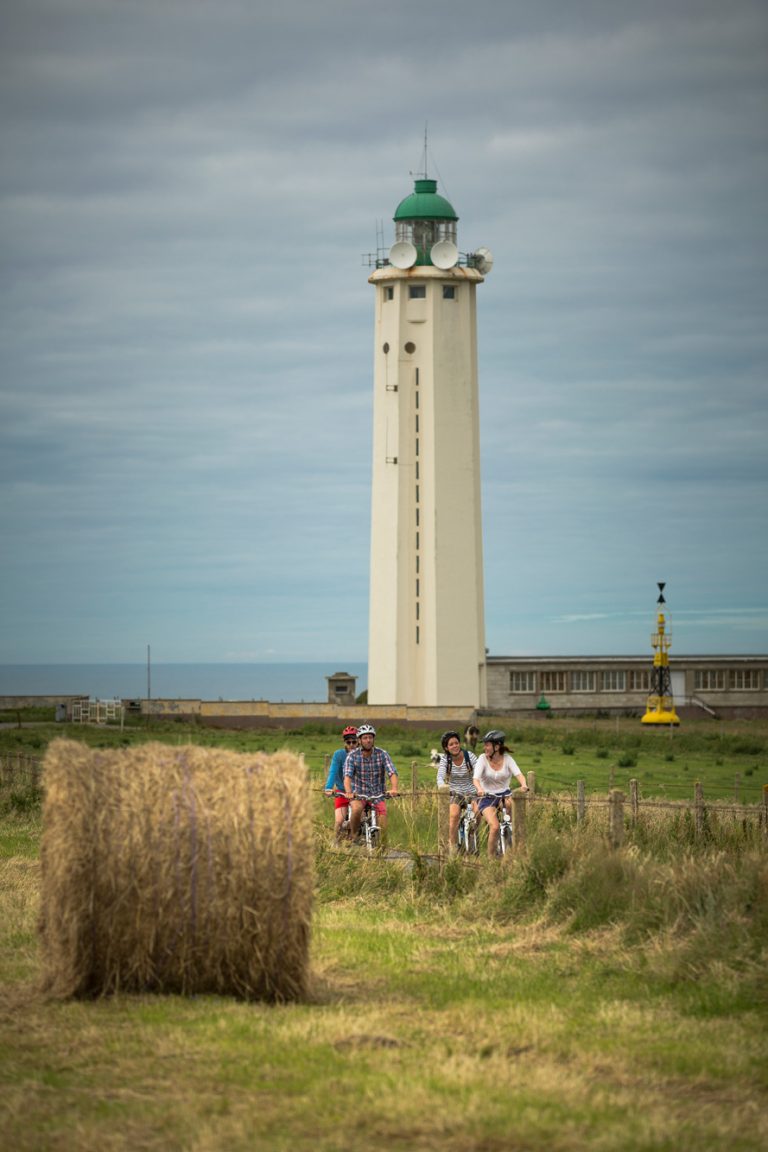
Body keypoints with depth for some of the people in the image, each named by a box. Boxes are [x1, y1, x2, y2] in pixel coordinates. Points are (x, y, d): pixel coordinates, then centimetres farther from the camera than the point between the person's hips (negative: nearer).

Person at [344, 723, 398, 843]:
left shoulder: (382, 754, -8)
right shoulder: (353, 755, -10)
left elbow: (392, 773, -18)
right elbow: (347, 776, -21)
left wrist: (394, 788, -39)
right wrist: (348, 792, -41)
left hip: (378, 795, 1)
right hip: (359, 794, -1)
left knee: (383, 828, -14)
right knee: (356, 809, -32)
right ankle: (353, 837, -12)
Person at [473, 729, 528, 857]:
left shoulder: (507, 758, -5)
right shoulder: (483, 758, -8)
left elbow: (519, 774, -18)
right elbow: (476, 779, -20)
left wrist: (524, 785, -40)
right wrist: (479, 789, -43)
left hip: (504, 793, 2)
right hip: (487, 797, -2)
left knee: (512, 803, -35)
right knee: (494, 827, -23)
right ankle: (491, 857, -7)